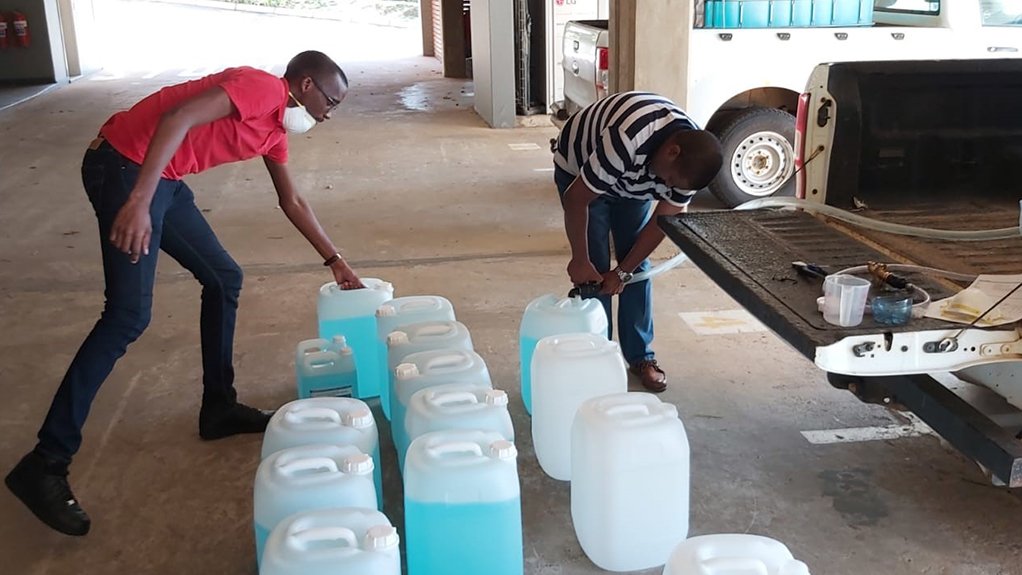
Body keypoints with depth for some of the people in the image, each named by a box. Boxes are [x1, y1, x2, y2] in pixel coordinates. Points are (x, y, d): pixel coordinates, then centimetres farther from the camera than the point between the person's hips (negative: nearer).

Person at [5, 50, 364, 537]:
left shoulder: (276, 128, 17)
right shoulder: (261, 88, -12)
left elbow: (291, 202, 28)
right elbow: (178, 119, -25)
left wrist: (334, 260, 30)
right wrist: (138, 202, -33)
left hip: (162, 179, 10)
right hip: (125, 165, -10)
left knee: (223, 278, 14)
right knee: (129, 315, -13)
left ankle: (219, 407, 25)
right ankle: (44, 464, -8)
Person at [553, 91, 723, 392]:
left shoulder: (690, 159, -24)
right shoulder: (626, 140, -43)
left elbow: (662, 221, -14)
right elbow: (577, 200, -33)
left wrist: (622, 272, -17)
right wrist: (580, 260, -25)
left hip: (631, 179, 5)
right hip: (578, 170, -5)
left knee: (638, 266, 1)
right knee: (594, 270, -10)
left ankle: (641, 357, 13)